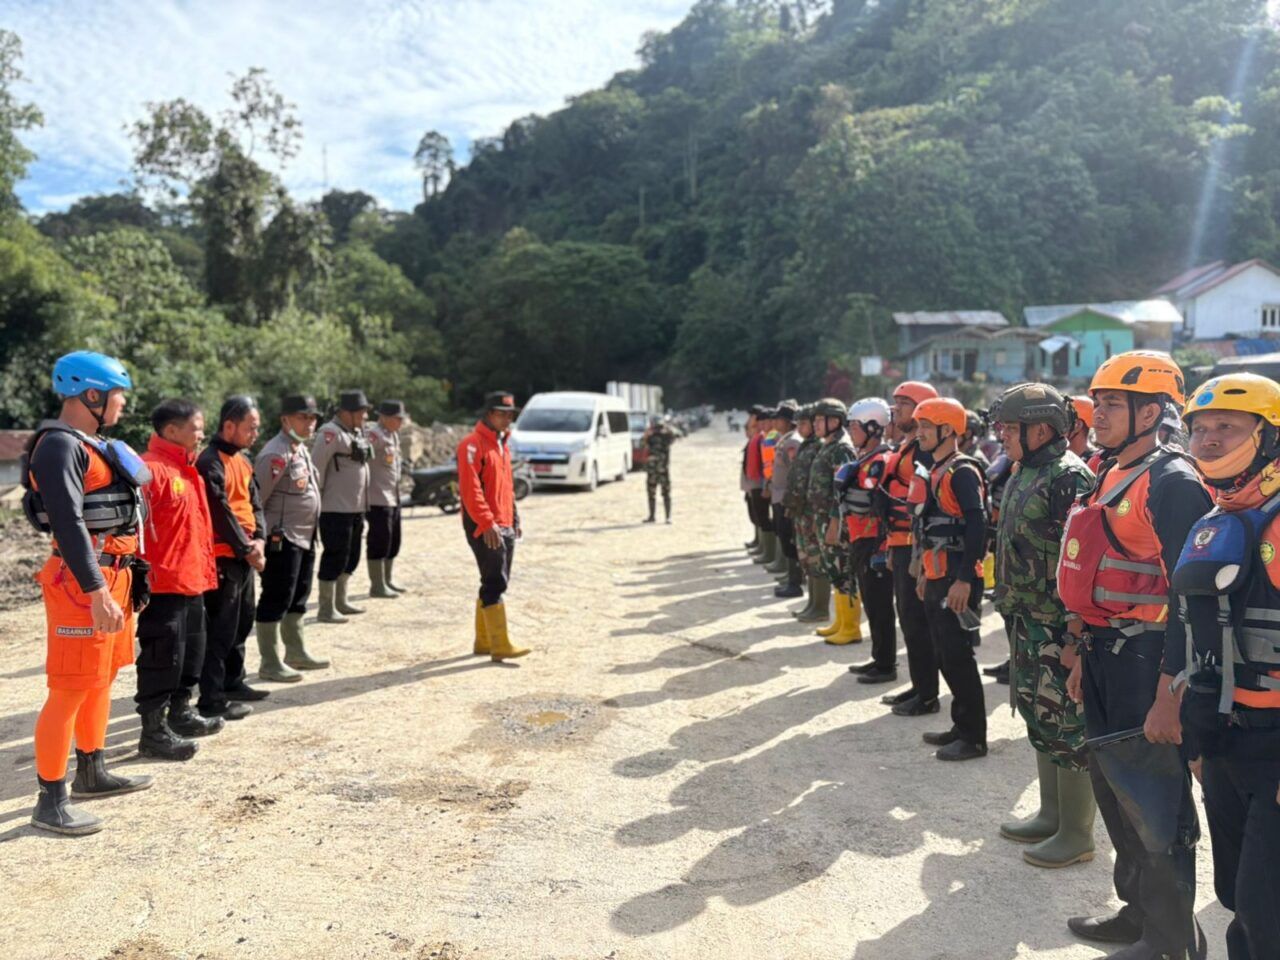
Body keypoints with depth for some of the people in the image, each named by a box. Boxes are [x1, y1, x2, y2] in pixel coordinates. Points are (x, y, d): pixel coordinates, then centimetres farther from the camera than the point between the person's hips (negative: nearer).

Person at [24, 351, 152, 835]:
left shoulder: (95, 445, 16)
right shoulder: (59, 445, -15)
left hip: (114, 574, 10)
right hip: (82, 581, -10)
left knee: (102, 678, 18)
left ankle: (91, 772, 32)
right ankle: (49, 802, 3)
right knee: (71, 688, -6)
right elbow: (68, 522, -24)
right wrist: (96, 590, -29)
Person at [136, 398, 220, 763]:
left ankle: (180, 714, 34)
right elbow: (135, 526, -21)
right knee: (162, 658, -2)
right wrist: (142, 575, -21)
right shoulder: (151, 469, -16)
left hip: (192, 582, 10)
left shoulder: (188, 470, 15)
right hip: (162, 584, -10)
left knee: (191, 652, 20)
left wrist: (206, 567, 20)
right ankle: (153, 732, 8)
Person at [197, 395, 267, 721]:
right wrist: (247, 550, -12)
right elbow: (221, 512, -18)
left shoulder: (243, 459, 14)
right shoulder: (211, 462, -15)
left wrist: (259, 539, -4)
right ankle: (211, 700, 1)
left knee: (242, 622, 18)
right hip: (223, 557, -9)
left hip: (245, 556, 9)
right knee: (221, 629, -5)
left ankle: (233, 682, 31)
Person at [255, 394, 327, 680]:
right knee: (276, 600, -1)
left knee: (298, 598, 19)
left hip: (304, 537, 10)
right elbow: (256, 497, -20)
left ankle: (297, 653, 32)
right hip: (282, 539, -10)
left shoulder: (303, 449, 13)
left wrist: (312, 531, 17)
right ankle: (270, 664, 7)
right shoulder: (276, 453, -18)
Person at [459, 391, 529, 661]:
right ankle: (500, 647, -10)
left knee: (497, 583, 12)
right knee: (495, 583, -12)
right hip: (484, 528, -9)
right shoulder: (473, 444, -12)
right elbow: (470, 489, -20)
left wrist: (514, 519, 19)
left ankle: (483, 642, 22)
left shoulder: (502, 444, 18)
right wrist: (487, 523, -25)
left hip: (505, 526, 9)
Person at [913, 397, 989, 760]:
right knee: (944, 656, 15)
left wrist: (963, 579, -26)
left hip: (957, 582, -9)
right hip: (937, 579, 9)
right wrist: (925, 574, 22)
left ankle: (974, 737, 6)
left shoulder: (963, 472, -14)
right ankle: (961, 725, 26)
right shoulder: (937, 471, 16)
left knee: (958, 657, -4)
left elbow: (977, 528, -22)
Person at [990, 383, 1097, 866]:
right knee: (1040, 721, 18)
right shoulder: (1023, 473, 13)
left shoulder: (1069, 478, -18)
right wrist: (1010, 606, 22)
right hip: (1027, 623, 10)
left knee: (1068, 727, 1)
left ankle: (1077, 834, 15)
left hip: (1059, 626, -10)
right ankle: (1051, 816, 33)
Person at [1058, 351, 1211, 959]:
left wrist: (1169, 698, -23)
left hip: (1146, 663, -9)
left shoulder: (1172, 483, -17)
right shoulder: (1110, 477, 12)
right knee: (1114, 790, 19)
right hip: (1105, 657, 9)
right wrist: (1082, 652, 21)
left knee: (1154, 802, 3)